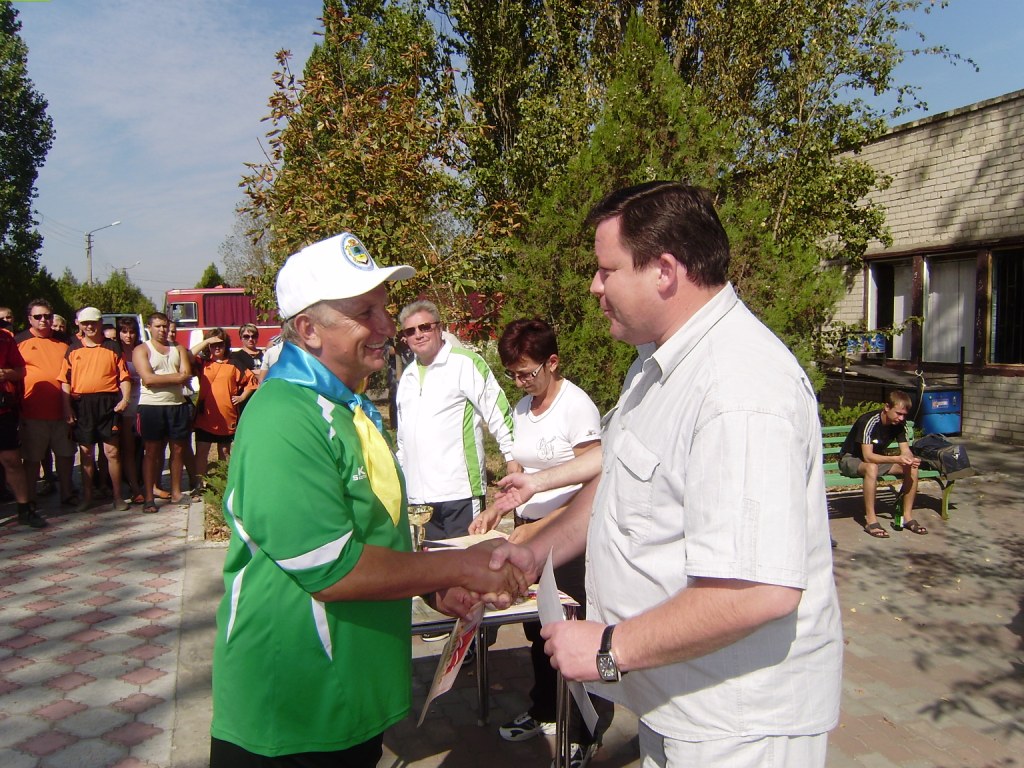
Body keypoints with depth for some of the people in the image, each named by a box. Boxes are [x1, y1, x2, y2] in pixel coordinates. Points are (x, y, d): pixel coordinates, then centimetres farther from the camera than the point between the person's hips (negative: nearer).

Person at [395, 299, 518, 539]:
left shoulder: (465, 363, -4)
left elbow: (498, 412, -6)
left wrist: (512, 455, -10)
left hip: (460, 492, -6)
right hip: (417, 494, 6)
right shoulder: (407, 376, 18)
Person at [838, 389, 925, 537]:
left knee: (912, 468, -16)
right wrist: (897, 459, -46)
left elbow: (906, 450, -9)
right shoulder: (869, 421, -29)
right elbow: (868, 456, -34)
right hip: (851, 459, -7)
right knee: (872, 467, -40)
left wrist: (911, 459, -33)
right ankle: (871, 521, -33)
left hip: (877, 458, 7)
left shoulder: (901, 424, -8)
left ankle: (908, 516, -6)